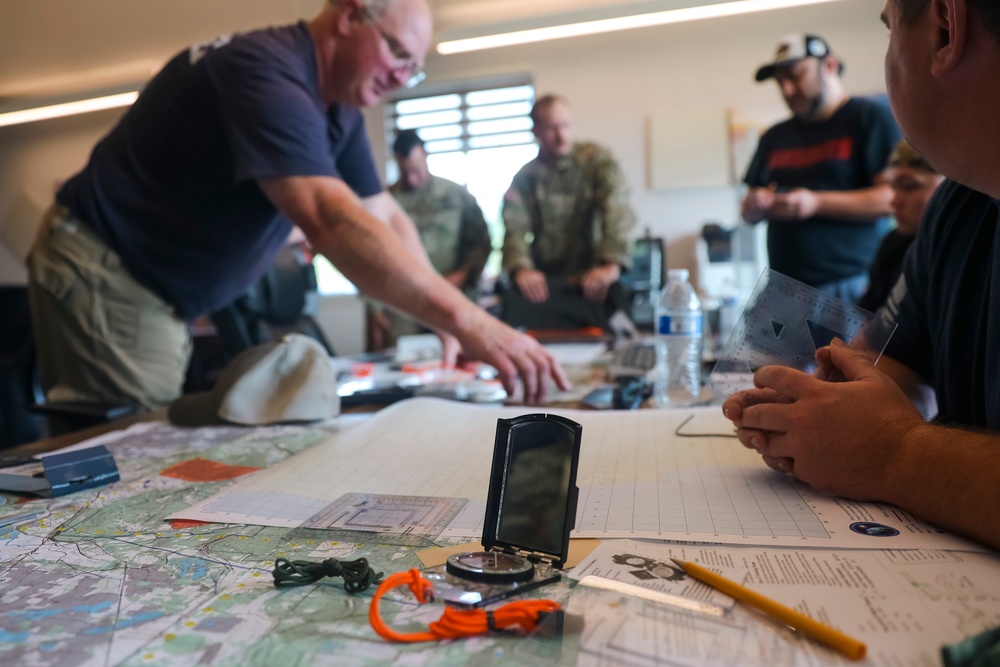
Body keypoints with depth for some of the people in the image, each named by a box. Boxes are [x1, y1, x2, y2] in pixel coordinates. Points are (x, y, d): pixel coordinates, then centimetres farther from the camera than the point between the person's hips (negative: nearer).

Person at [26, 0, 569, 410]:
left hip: (152, 290, 10)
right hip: (103, 273, -9)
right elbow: (331, 220, -41)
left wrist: (445, 318, -6)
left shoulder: (338, 107, 5)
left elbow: (386, 219, 6)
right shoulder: (265, 71, -26)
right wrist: (464, 317, -46)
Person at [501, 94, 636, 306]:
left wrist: (612, 264, -33)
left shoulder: (599, 161, 0)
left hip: (591, 281, -2)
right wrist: (521, 268, -28)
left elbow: (616, 211, -15)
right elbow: (515, 227, -6)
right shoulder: (525, 177, 7)